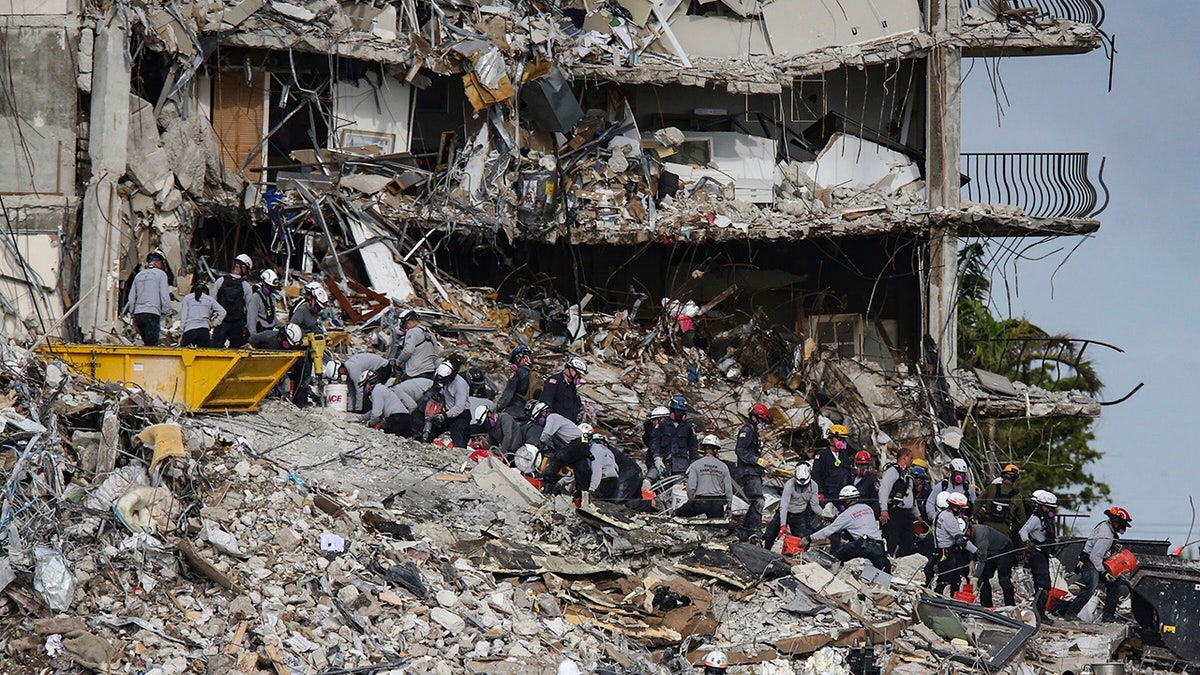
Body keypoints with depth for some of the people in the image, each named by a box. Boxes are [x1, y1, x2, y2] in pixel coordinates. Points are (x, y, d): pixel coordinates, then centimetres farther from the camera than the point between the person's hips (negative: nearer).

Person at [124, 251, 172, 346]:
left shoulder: (139, 275, 18)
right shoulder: (160, 274, 1)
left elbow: (131, 298, 17)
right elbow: (164, 296, -6)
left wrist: (133, 315, 23)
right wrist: (167, 312, 2)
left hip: (138, 314, 6)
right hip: (153, 313, -6)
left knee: (147, 343, 12)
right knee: (152, 344, -11)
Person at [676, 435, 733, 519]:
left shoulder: (695, 465, -3)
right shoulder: (723, 466, 4)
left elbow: (690, 487, -7)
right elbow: (728, 489, 6)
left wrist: (692, 501, 11)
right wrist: (728, 507, 18)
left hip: (700, 502, -2)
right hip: (717, 504, 2)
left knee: (677, 513, 14)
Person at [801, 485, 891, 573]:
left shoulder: (847, 514, 3)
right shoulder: (868, 508, 22)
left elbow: (830, 529, 5)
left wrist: (809, 538, 12)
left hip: (864, 545, -6)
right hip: (879, 546, 6)